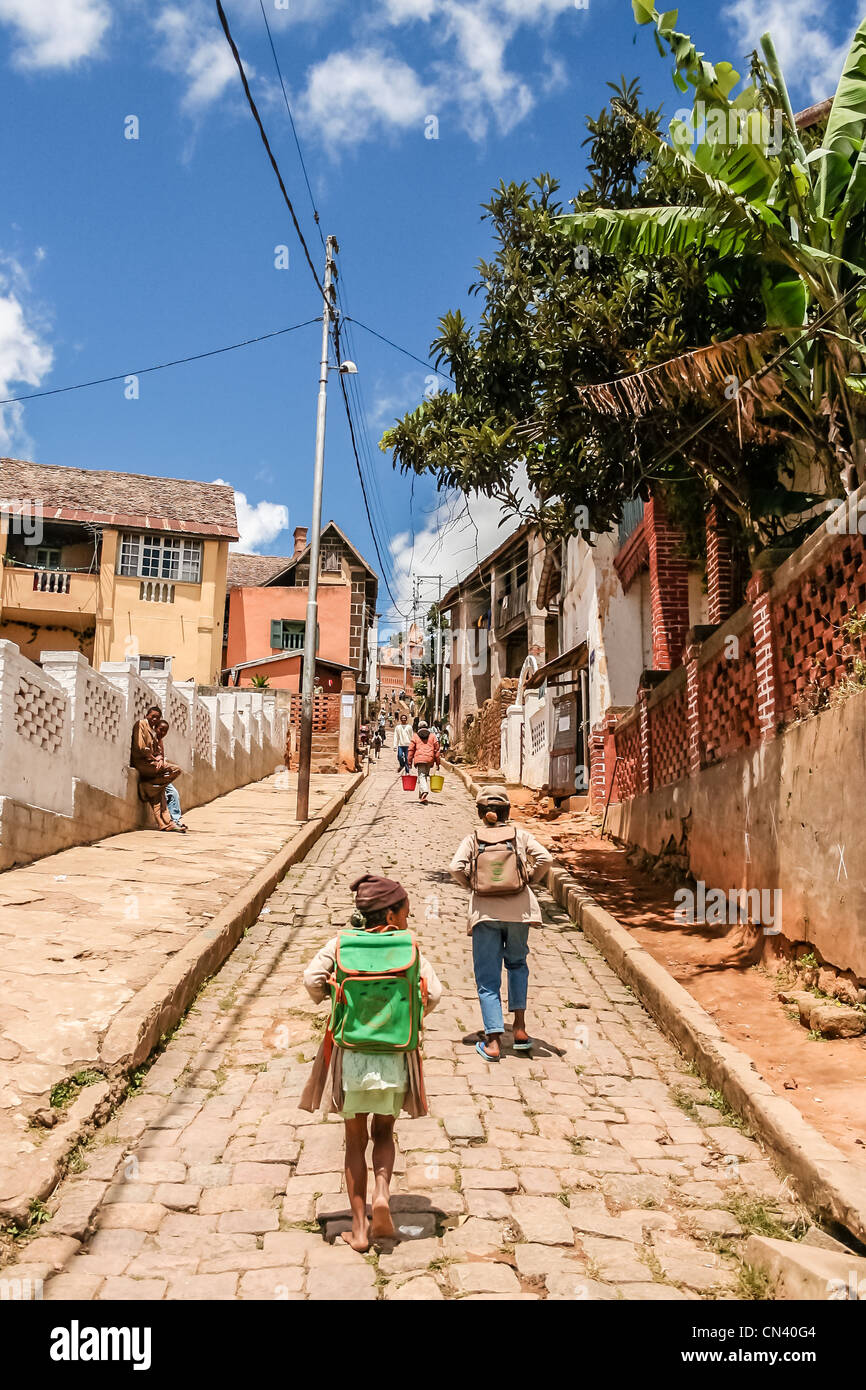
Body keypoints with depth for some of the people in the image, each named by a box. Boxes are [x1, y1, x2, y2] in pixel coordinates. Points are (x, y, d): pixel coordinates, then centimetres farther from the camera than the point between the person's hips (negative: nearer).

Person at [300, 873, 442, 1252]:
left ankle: (358, 1227, 17)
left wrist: (327, 1001, 5)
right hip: (394, 1054, 0)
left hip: (350, 1053, 0)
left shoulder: (341, 943, -2)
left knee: (355, 1140, 16)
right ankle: (381, 1193, -1)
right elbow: (433, 992, -12)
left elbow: (312, 977, -16)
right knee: (383, 1132, 23)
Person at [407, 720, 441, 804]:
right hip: (429, 759, 3)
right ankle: (421, 796, 20)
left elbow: (411, 749, 4)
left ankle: (424, 791, -32)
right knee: (426, 776, 16)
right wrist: (437, 762, 14)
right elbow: (437, 749, 10)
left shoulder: (415, 736, 8)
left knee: (421, 776, -7)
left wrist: (409, 761, 9)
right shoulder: (432, 736, 14)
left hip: (419, 759, -3)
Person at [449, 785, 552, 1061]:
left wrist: (470, 885, 8)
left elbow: (456, 867, -10)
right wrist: (530, 881, 8)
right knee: (517, 963, 25)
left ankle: (492, 1041, -1)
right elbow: (545, 858, -7)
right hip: (518, 908, 1)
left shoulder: (473, 839, 4)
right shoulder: (520, 834, 6)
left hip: (485, 912, -1)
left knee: (487, 977, 6)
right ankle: (519, 1026, 17)